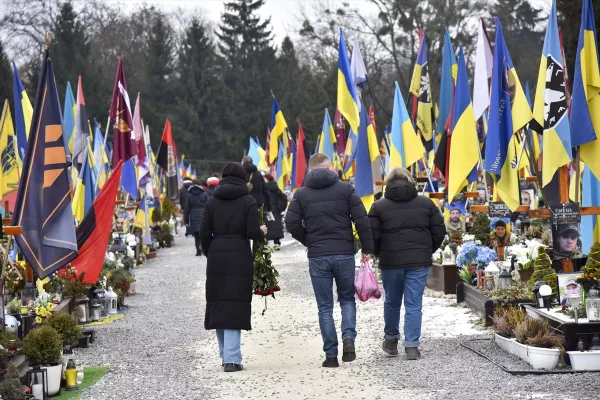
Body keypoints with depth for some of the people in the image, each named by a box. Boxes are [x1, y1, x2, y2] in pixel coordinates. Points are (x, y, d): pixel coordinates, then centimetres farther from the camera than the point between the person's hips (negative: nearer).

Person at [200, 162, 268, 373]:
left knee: (218, 304, 12)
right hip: (240, 257, -3)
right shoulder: (248, 201, -2)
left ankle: (227, 355, 18)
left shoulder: (212, 201, 7)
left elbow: (204, 233, 3)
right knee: (236, 305, -3)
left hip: (216, 257, 3)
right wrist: (262, 231, 12)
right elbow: (252, 232, -9)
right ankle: (231, 359, -10)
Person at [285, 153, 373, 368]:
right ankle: (349, 338, -7)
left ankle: (331, 354, 3)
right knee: (347, 298, 17)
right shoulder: (345, 189, 1)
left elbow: (292, 223, -3)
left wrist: (310, 242, 11)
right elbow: (362, 220, -5)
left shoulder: (301, 193, 4)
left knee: (325, 306, 7)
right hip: (344, 254, 0)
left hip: (317, 257, 0)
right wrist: (367, 248, 3)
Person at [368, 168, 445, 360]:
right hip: (419, 262, 0)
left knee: (392, 302, 17)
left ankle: (391, 339, 30)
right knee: (414, 304, 1)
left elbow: (372, 236, -5)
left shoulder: (379, 206, 0)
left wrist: (380, 254, 12)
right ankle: (412, 346, -2)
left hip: (390, 262, 0)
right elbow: (439, 231, 5)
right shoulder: (426, 203, 5)